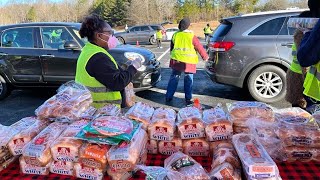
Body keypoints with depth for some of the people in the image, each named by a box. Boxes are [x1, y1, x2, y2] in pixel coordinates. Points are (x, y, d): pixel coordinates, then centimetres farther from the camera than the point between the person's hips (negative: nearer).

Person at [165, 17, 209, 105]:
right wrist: (205, 56, 11)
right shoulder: (191, 36, -8)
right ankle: (188, 99, 11)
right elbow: (199, 47, -2)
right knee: (188, 80, 7)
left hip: (176, 60, 3)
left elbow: (171, 48, 16)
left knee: (174, 78, 12)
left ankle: (168, 97, 17)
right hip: (189, 62, -3)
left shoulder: (175, 35, 5)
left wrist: (172, 55, 32)